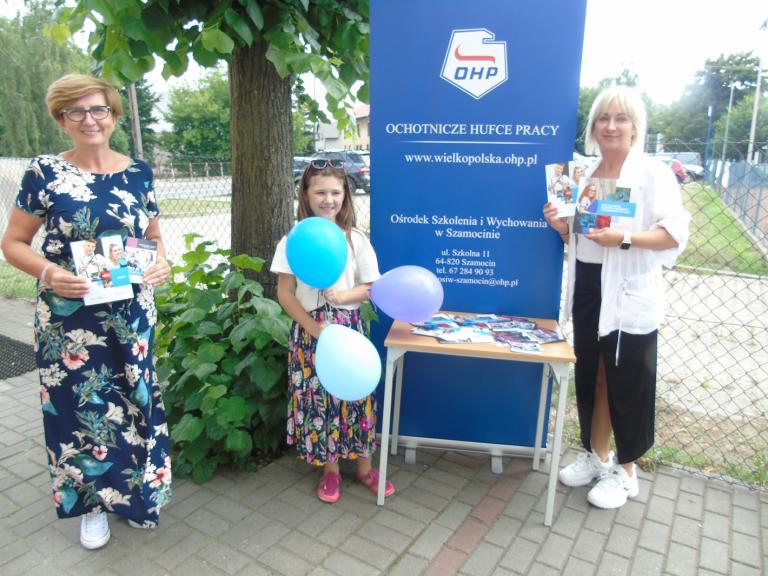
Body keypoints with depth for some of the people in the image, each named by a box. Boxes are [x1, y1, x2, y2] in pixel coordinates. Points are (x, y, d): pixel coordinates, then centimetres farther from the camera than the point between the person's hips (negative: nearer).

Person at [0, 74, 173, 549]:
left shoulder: (138, 172, 3)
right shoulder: (45, 172, -4)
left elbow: (154, 236, 12)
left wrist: (162, 263, -10)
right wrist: (48, 272, -19)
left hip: (132, 314, 2)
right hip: (69, 318, -2)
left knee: (134, 398, 12)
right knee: (80, 403, 9)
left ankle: (136, 491, 35)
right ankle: (93, 500, 32)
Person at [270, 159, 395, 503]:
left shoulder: (356, 240, -3)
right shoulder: (293, 241, -5)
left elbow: (373, 288, -1)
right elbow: (285, 292, -5)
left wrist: (343, 296, -19)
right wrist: (312, 326, -15)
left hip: (348, 328, 1)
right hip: (309, 330, 0)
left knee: (354, 394, 7)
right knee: (316, 396, 7)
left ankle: (364, 467, 28)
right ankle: (330, 469, 27)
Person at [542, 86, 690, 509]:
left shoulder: (653, 173, -6)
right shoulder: (584, 175, 12)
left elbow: (676, 234, -14)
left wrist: (625, 238, -28)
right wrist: (561, 227, -1)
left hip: (629, 296, -6)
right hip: (587, 291, 6)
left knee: (627, 386, 5)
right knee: (591, 379, 15)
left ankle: (625, 472, 23)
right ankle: (596, 455, 34)